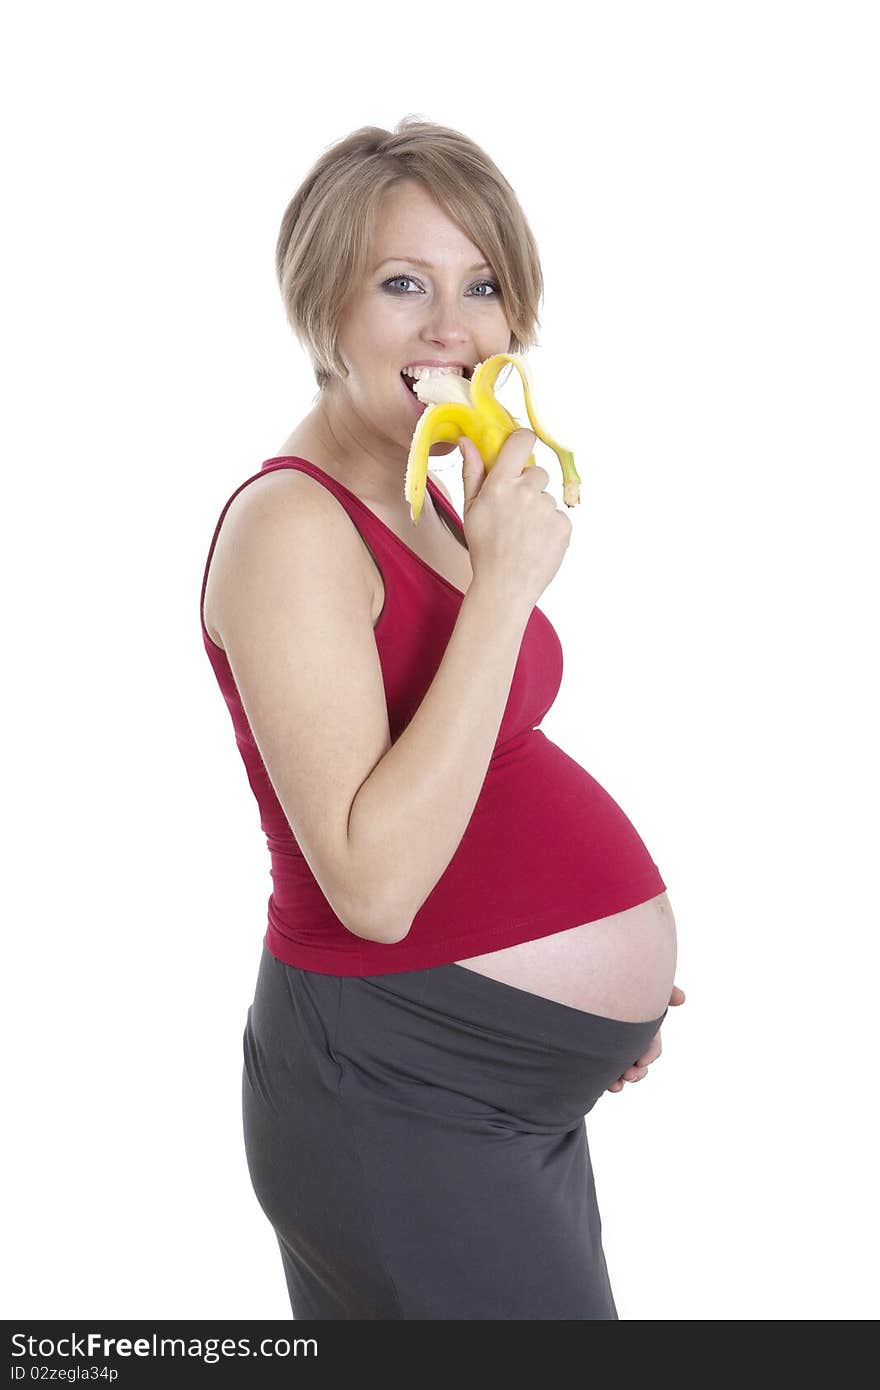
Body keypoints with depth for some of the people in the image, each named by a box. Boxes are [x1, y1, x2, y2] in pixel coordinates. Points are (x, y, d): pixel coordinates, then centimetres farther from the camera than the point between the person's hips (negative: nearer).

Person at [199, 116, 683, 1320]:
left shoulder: (428, 503, 9)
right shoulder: (289, 523, -19)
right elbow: (373, 883, -28)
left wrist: (606, 959, 11)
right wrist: (506, 583, -27)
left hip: (519, 1086, 9)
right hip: (402, 1099, -9)